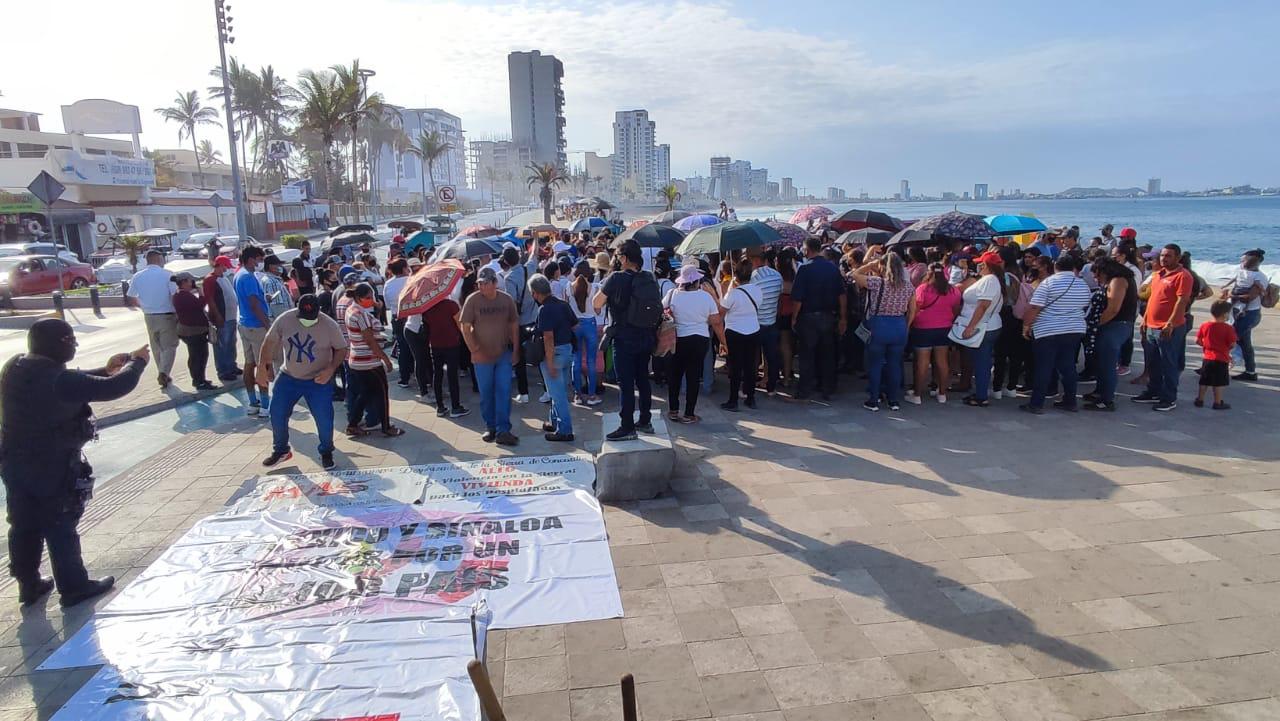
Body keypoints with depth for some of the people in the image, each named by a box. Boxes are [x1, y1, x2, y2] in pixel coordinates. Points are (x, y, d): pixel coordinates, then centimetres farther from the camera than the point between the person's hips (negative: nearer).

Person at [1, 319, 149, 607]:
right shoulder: (59, 379, -26)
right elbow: (116, 388, -23)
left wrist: (105, 369, 7)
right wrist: (136, 362, -7)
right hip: (52, 468, -8)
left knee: (24, 527, 19)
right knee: (61, 529, 7)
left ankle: (29, 585, 34)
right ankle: (74, 587, 21)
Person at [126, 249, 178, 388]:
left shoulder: (137, 276, 2)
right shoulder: (167, 274, -11)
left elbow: (132, 300, 6)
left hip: (149, 317, 4)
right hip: (167, 316, -4)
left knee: (156, 347, 17)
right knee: (169, 346, 3)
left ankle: (162, 374, 22)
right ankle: (164, 372, -14)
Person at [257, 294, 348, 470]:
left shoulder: (330, 325, -17)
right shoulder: (284, 320, -12)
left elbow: (341, 349, -6)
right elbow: (269, 342, 0)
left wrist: (331, 369, -20)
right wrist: (262, 367, -1)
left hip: (318, 380, -3)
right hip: (288, 377, 3)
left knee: (324, 418, -6)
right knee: (277, 415, 6)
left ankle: (326, 453, 18)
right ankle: (280, 450, 30)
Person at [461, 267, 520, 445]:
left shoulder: (506, 300, -1)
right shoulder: (472, 300, -8)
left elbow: (514, 325, 7)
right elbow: (465, 328, -6)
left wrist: (515, 350, 3)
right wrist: (475, 350, -13)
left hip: (504, 354, 1)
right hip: (482, 356, -1)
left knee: (504, 392, -2)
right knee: (486, 394, 9)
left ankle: (503, 431, 3)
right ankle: (490, 427, 24)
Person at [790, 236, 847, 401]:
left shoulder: (805, 269, -13)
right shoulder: (833, 268, 0)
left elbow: (797, 298, -15)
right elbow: (842, 295, 1)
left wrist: (794, 318, -3)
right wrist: (843, 318, 7)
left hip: (809, 318, -4)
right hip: (829, 317, 4)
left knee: (807, 355, 5)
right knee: (827, 355, 12)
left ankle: (804, 390, 9)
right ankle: (827, 390, 19)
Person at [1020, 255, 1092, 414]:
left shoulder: (1048, 282, -10)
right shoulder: (1083, 285, 8)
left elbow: (1035, 308, -15)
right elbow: (1085, 307, 20)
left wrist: (1026, 325, -5)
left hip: (1048, 331, -5)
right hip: (1074, 331, 5)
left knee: (1043, 368, -2)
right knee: (1068, 366, 14)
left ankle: (1036, 404, 0)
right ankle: (1070, 401, 20)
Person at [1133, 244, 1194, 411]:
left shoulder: (1183, 276, -11)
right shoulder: (1157, 274, 15)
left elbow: (1181, 302, -18)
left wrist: (1170, 324, -24)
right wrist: (1145, 319, 17)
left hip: (1169, 328, -8)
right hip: (1152, 327, 8)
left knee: (1168, 364, -1)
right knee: (1153, 363, 16)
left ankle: (1170, 398, 7)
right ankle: (1153, 392, 27)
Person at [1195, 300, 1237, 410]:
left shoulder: (1204, 325, -2)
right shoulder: (1228, 328, -13)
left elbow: (1197, 341, 1)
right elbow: (1232, 344, -12)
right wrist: (1226, 348, 8)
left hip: (1207, 358, 4)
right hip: (1221, 360, -4)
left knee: (1204, 381, 13)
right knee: (1219, 383, 3)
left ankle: (1200, 400, 20)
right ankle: (1218, 403, 9)